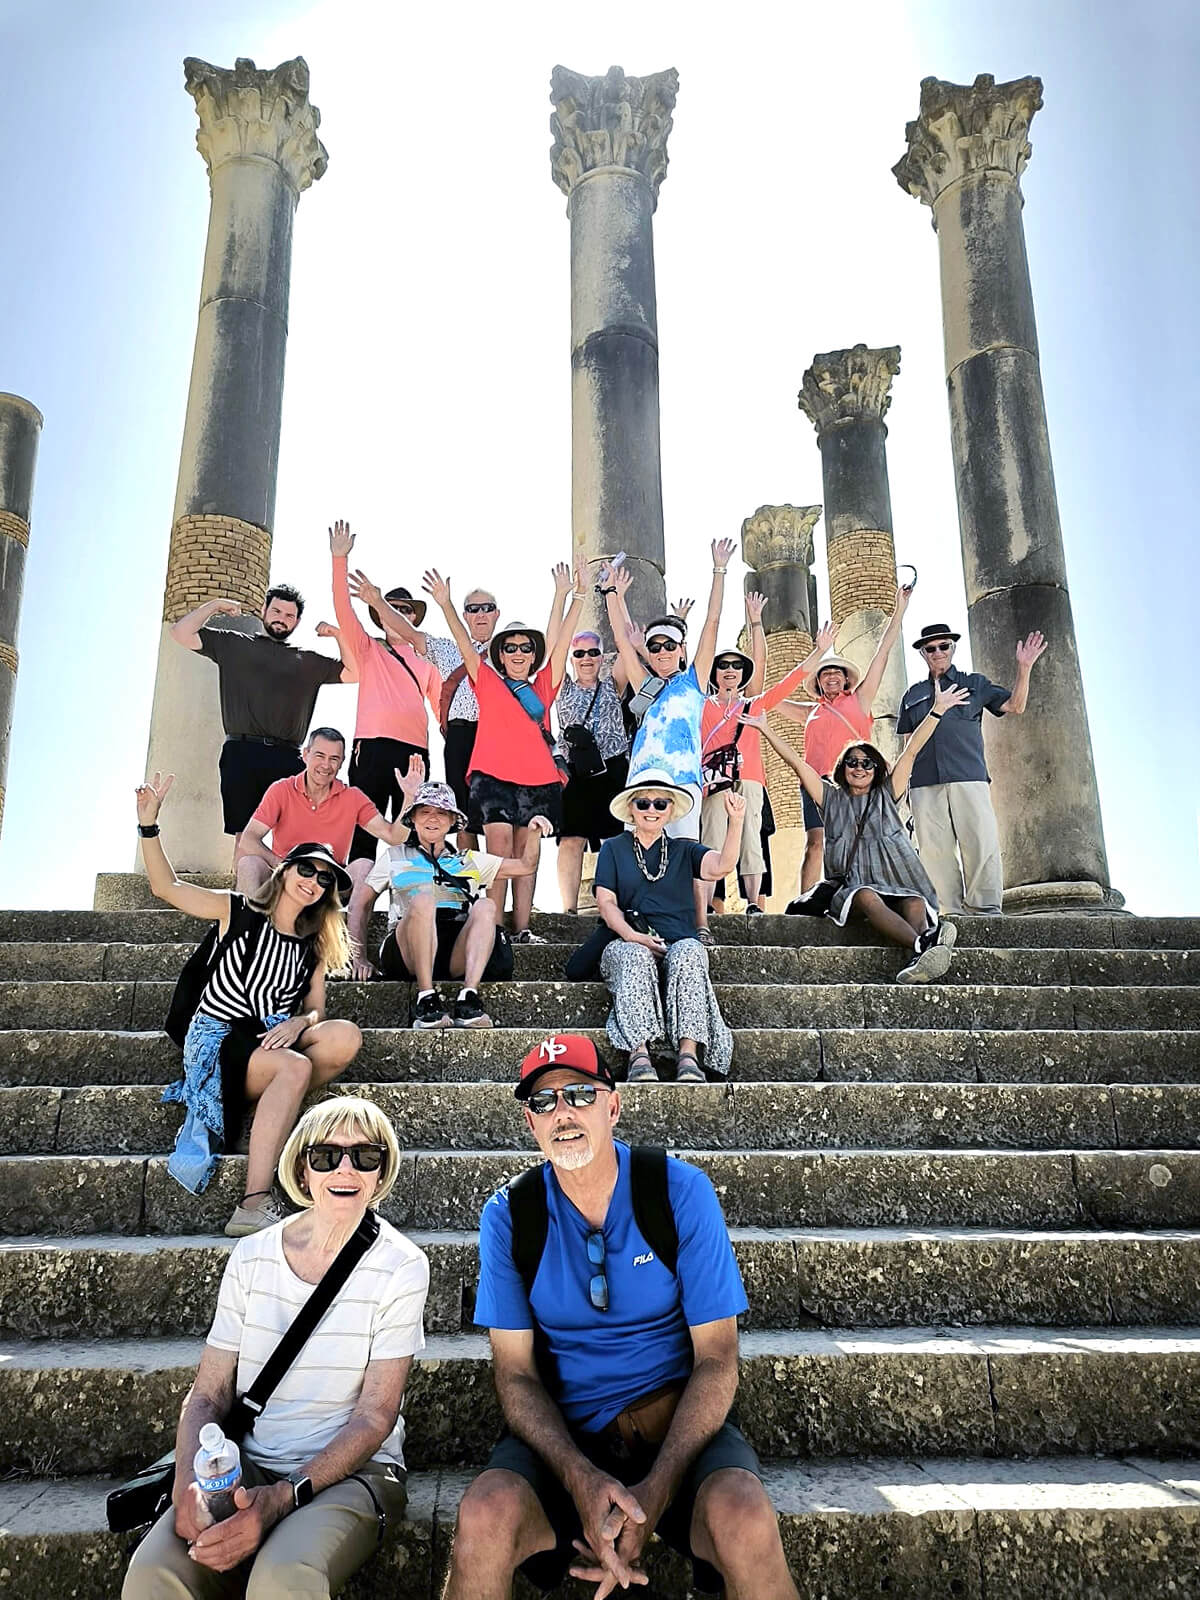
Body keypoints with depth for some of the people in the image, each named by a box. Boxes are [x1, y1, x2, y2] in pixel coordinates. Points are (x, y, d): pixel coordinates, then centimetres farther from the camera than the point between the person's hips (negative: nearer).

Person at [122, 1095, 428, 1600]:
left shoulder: (401, 1268, -6)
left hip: (350, 1470, -2)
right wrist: (187, 1486, -15)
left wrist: (284, 1497, -20)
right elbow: (207, 1395, 5)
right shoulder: (252, 1258, 4)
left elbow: (376, 1416, -8)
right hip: (248, 1468, 3)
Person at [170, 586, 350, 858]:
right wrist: (214, 606, 12)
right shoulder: (233, 644, 18)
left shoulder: (309, 661, 20)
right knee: (245, 835, -4)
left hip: (288, 757, 1)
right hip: (242, 753, -1)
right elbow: (181, 634, 11)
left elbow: (354, 673, 12)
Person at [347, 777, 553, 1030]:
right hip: (407, 952, -2)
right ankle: (426, 1000, -35)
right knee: (423, 900, -31)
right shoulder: (395, 857, 24)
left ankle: (468, 999, -39)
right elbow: (360, 903, 17)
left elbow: (526, 867, 26)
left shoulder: (469, 860, 28)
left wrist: (533, 834, 7)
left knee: (486, 906, -26)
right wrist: (359, 957, 4)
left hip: (458, 953, 2)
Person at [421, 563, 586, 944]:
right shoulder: (488, 682, 11)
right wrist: (446, 604, -9)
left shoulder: (542, 687, 15)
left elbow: (563, 640, 12)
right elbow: (464, 642, 2)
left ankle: (522, 929, 7)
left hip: (538, 780, 3)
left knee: (527, 857, 5)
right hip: (494, 776, -3)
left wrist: (579, 594, 8)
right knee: (499, 856, -10)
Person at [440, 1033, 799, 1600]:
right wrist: (581, 1480, -21)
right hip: (561, 1432, 1)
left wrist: (655, 1491, -21)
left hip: (679, 1425, -1)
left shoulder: (682, 1192, -8)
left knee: (745, 1519, -32)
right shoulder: (507, 1215, -3)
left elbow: (716, 1359, -8)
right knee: (484, 1516, -29)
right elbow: (515, 1372, -2)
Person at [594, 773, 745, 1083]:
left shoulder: (683, 850, 20)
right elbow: (606, 902, 7)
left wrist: (736, 821, -19)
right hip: (626, 943, -1)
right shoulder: (614, 849, 19)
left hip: (679, 943, 1)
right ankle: (638, 1054, -44)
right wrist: (631, 935, -13)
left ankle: (688, 1054, -43)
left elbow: (722, 865, -2)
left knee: (688, 953, -35)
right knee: (636, 957, -36)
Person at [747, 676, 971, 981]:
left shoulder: (886, 796, 21)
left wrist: (937, 710, 12)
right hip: (850, 888, -2)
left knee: (915, 904, -33)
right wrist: (765, 728, 12)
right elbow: (796, 762, 16)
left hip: (897, 885, 2)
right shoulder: (832, 798, 20)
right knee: (868, 898, -37)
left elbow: (911, 751, 15)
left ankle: (919, 959, -64)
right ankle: (925, 943, -62)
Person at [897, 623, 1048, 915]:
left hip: (969, 778, -1)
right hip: (925, 784, 2)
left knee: (982, 844, -12)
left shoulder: (974, 683, 19)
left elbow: (1014, 706, 12)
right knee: (935, 850, -5)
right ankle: (948, 913, -3)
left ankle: (985, 911, -10)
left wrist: (1024, 668, 0)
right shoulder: (914, 695, 24)